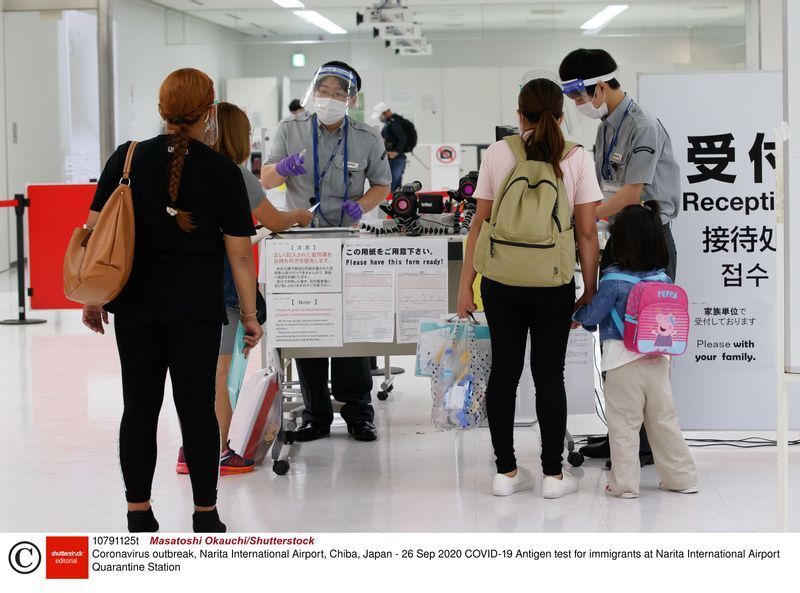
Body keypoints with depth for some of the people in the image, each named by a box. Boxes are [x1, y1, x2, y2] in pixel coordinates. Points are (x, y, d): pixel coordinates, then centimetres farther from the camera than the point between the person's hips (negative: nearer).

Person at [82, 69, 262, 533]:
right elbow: (239, 251, -5)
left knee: (139, 408, 9)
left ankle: (139, 514, 14)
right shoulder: (223, 172, -5)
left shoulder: (127, 159, 1)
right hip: (197, 309, -2)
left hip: (135, 305, 2)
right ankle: (206, 516, 12)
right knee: (197, 408, 5)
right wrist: (250, 315, 2)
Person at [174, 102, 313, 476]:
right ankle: (219, 452, 4)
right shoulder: (235, 175, -8)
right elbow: (273, 222, 1)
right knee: (223, 367, 0)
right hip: (221, 276, -7)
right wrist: (298, 216, 22)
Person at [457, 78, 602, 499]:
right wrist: (590, 291, 4)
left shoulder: (497, 154, -1)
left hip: (501, 280, 1)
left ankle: (507, 472, 15)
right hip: (554, 284, -1)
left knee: (504, 370, 10)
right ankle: (553, 475, 13)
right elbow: (587, 232, -4)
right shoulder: (577, 158, -3)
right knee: (549, 374, 8)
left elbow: (480, 223, 0)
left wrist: (465, 286, 5)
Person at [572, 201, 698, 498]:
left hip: (623, 359, -5)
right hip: (657, 359, 5)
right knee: (664, 420, 14)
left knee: (624, 424, 4)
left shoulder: (614, 280, -14)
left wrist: (577, 315, 14)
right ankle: (681, 477, 21)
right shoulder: (664, 279, 2)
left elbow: (592, 315, -8)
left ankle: (624, 482, 7)